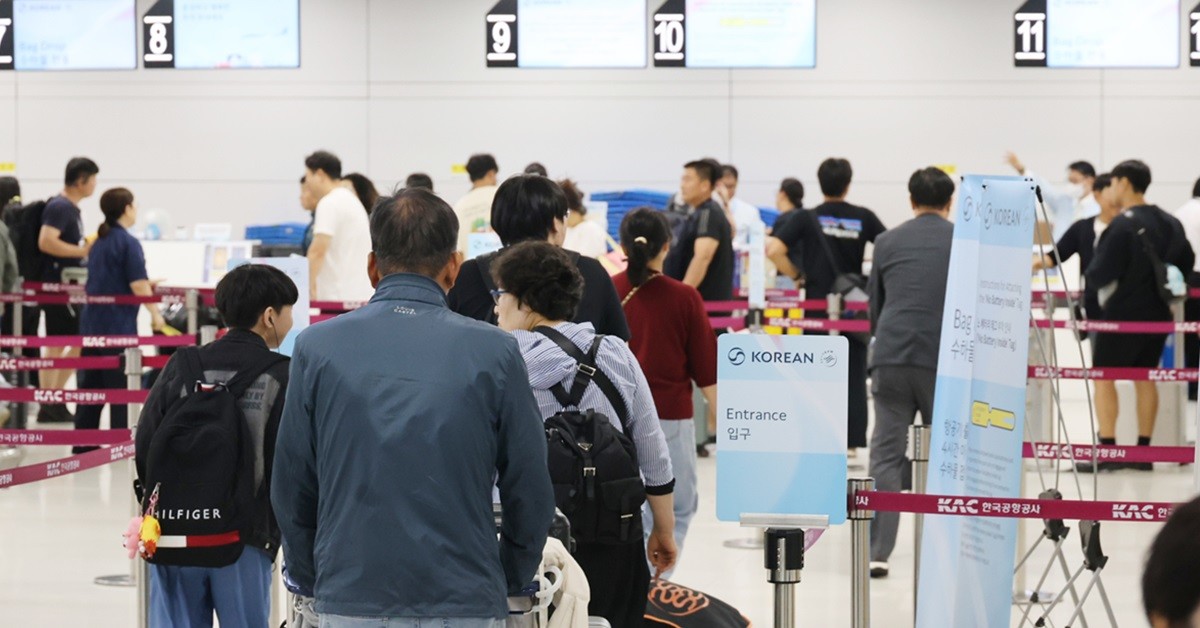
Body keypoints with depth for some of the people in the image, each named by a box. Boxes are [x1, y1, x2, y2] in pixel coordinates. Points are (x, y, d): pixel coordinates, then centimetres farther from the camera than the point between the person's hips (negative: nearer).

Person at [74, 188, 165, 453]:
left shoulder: (99, 243, 14)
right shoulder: (128, 243, -12)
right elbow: (138, 284, -18)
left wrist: (147, 286, 34)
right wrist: (155, 312, -8)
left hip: (92, 322, 8)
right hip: (118, 324, -8)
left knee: (91, 382, 11)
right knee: (122, 385, -1)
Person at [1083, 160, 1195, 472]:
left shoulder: (1123, 225, -18)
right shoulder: (1170, 223, 5)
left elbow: (1101, 274, -19)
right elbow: (1187, 262, 13)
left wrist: (1090, 274, 2)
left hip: (1123, 312, -7)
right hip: (1157, 312, 7)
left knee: (1103, 377, 0)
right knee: (1144, 377, 15)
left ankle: (1108, 450, -5)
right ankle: (1143, 450, 15)